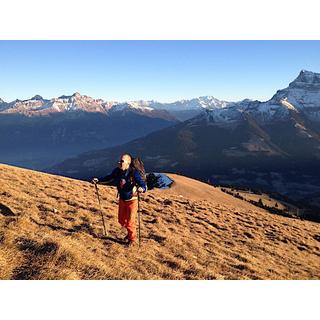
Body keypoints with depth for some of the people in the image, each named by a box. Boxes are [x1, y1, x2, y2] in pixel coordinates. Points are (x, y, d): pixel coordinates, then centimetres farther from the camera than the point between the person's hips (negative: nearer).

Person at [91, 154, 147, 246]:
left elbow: (144, 185, -28)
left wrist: (141, 189, -51)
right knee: (121, 220, 18)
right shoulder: (117, 171, -9)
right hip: (122, 200, 6)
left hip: (132, 200, -5)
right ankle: (130, 233, 47)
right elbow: (109, 178, 10)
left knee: (130, 222, 3)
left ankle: (132, 238, 31)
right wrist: (98, 180, 0)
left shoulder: (134, 173, -25)